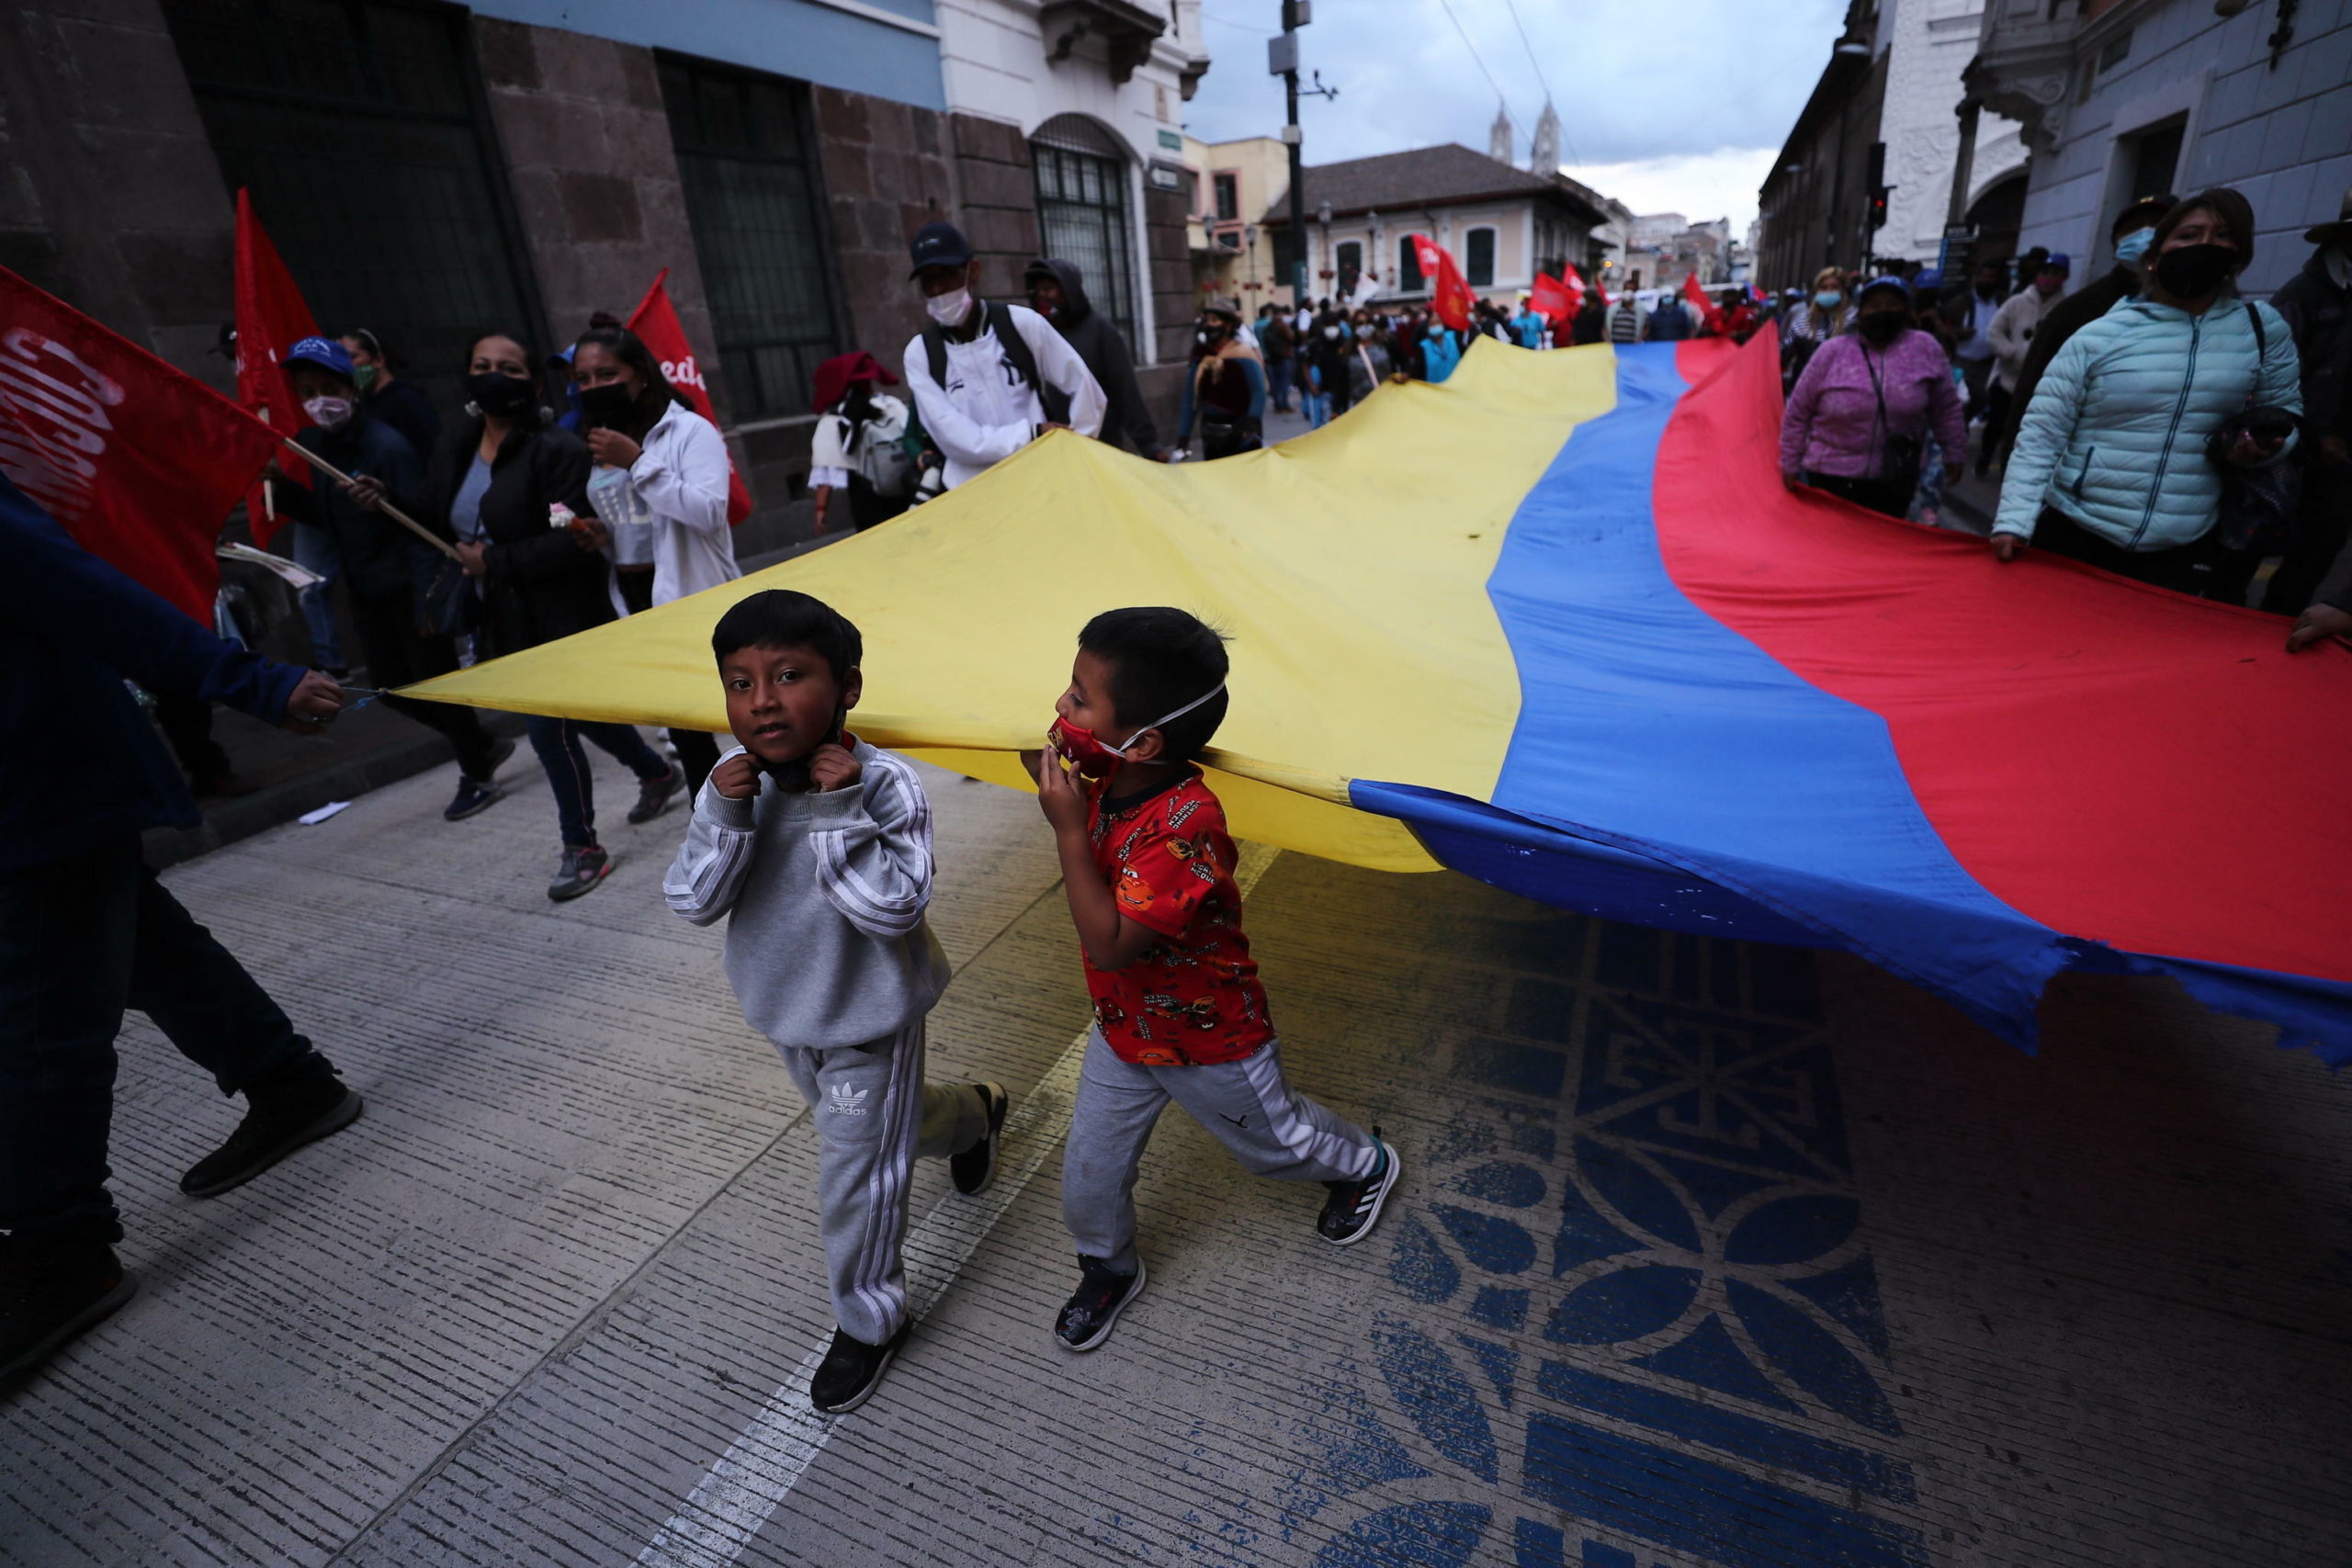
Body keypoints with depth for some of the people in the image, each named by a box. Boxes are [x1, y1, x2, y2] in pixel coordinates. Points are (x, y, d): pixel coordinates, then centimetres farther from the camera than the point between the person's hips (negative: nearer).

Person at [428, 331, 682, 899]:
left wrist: (492, 562, -19)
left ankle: (581, 848, 17)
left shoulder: (557, 449, -16)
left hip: (562, 617, -8)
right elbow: (437, 521, 17)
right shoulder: (454, 446, 8)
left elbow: (572, 541, -24)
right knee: (584, 711, 17)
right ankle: (658, 773, 42)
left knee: (549, 727, -3)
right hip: (507, 618, 8)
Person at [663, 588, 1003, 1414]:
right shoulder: (735, 782, -12)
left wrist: (837, 812, -39)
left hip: (868, 1015, -6)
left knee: (854, 1177, 8)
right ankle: (976, 1113, 60)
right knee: (893, 1120, 29)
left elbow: (897, 906, -34)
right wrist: (725, 817, -30)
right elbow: (692, 901, -15)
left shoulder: (884, 782, -27)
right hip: (785, 1010, 6)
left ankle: (868, 1321, 35)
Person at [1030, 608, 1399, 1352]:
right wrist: (1061, 780, -10)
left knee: (1273, 1140, 24)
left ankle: (1367, 1165, 55)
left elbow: (1110, 945, -38)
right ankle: (1109, 1269, 47)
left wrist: (1068, 829, -37)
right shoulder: (1105, 778, -14)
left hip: (1209, 1039, -6)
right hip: (1122, 1029, 6)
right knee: (1088, 1179, 16)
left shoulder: (1183, 824, -39)